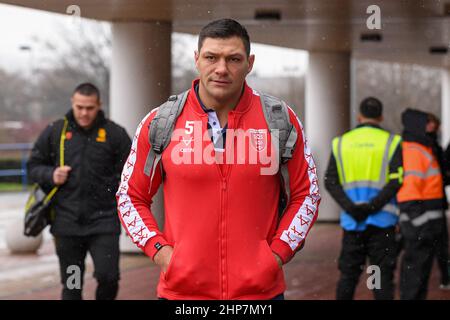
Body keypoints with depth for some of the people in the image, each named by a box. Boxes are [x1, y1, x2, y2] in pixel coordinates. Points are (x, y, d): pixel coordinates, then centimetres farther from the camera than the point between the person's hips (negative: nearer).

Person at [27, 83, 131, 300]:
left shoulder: (114, 133, 2)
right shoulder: (55, 131, 7)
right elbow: (34, 165, 14)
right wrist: (50, 175, -5)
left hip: (103, 220, -2)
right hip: (66, 222, 2)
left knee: (108, 277, -12)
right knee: (71, 286, 8)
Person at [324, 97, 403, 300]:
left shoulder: (341, 143, 8)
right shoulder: (391, 142, -1)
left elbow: (330, 182, -1)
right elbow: (397, 180, -12)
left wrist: (351, 208, -10)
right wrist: (373, 206, -15)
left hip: (351, 221, 3)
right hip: (381, 221, -2)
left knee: (348, 275, 11)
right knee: (382, 276, -1)